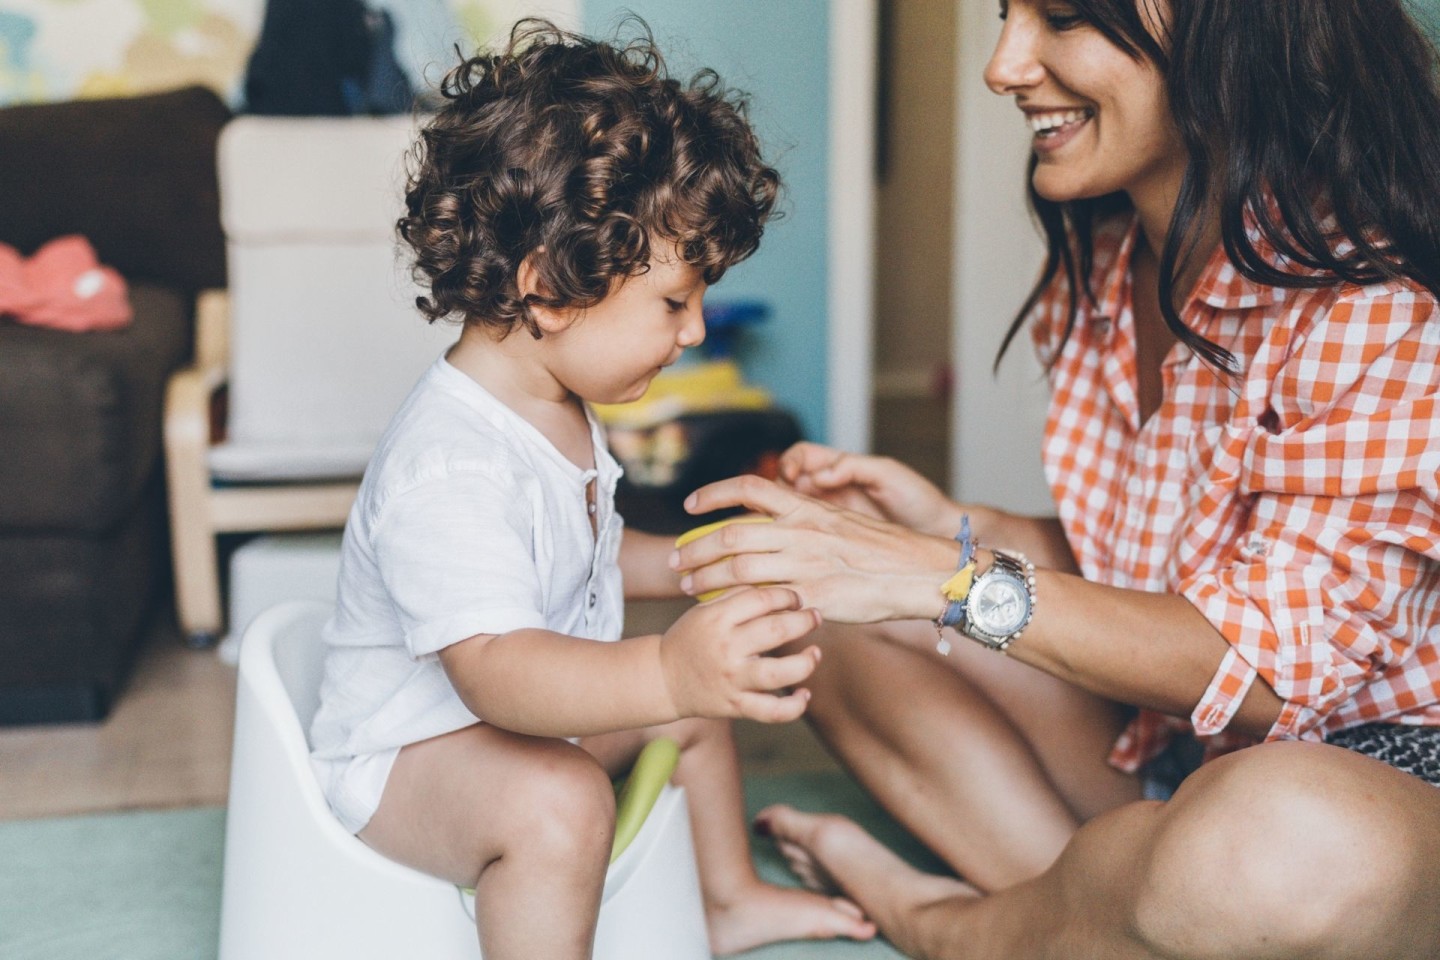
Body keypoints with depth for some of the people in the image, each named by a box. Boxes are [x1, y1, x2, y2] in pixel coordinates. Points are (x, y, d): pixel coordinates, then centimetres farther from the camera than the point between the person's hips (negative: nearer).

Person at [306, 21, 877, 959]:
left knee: (704, 690, 21)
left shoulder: (558, 408, 1)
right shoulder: (447, 468, -34)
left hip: (529, 707, 10)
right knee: (558, 802, -37)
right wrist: (665, 672, -61)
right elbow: (493, 666, -47)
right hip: (404, 749, -10)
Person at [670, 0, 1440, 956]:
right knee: (836, 624, 1)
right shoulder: (1102, 265, 5)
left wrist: (951, 579, -29)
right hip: (1165, 748, 7)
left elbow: (1274, 667, -24)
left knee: (1295, 846, -41)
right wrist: (954, 527, -7)